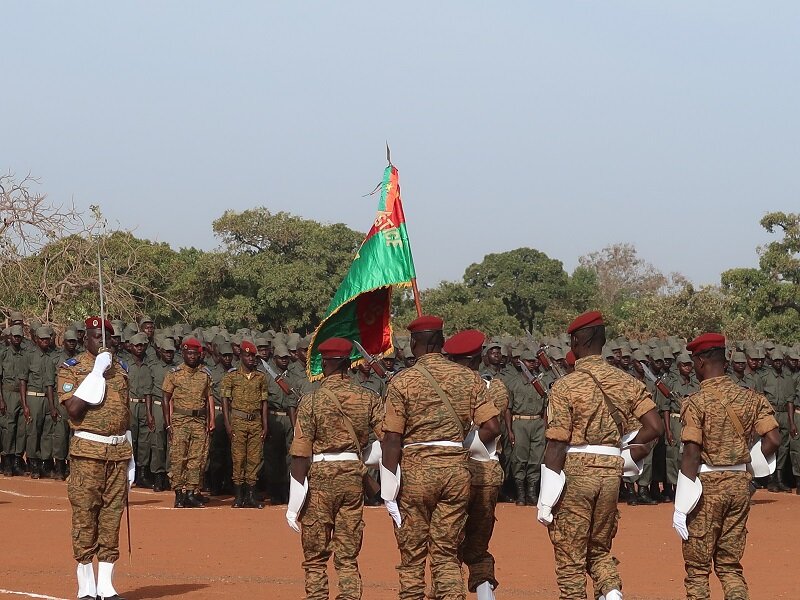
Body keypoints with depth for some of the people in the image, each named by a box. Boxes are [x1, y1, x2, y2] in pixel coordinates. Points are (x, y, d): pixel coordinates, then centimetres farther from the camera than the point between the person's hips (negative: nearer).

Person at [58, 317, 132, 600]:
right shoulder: (70, 368, -1)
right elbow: (74, 409, -16)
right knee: (85, 517, -4)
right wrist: (97, 372, -16)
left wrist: (130, 457, 17)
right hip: (87, 452, -5)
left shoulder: (119, 368, 15)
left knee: (112, 517, 5)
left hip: (118, 451, 5)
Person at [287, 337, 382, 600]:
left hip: (320, 475, -3)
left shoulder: (311, 400, -8)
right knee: (348, 558, 9)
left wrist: (294, 504, -7)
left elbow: (301, 455, -10)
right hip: (354, 474, 3)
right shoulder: (368, 398, 1)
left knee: (315, 558, 7)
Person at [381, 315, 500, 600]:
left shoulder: (402, 381, -5)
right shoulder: (469, 378, 4)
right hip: (457, 469, 3)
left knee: (412, 554, 7)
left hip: (416, 469, -3)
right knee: (447, 553, 8)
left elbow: (392, 439, -8)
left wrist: (389, 489, -5)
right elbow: (492, 427, -1)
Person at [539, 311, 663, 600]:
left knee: (570, 558, 5)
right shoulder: (627, 382, 4)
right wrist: (625, 452, 12)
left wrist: (545, 501, -9)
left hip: (575, 470, -5)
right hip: (611, 472, 5)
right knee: (599, 549, 19)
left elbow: (556, 446, -12)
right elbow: (656, 427, -2)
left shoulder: (565, 386, -10)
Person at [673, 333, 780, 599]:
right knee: (730, 566, 13)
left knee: (697, 568, 4)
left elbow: (691, 457, -15)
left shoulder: (696, 402, -11)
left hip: (707, 485, -5)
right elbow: (773, 439, -4)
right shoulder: (750, 398, 3)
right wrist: (749, 464, 14)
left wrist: (680, 508, -13)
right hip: (740, 483, 5)